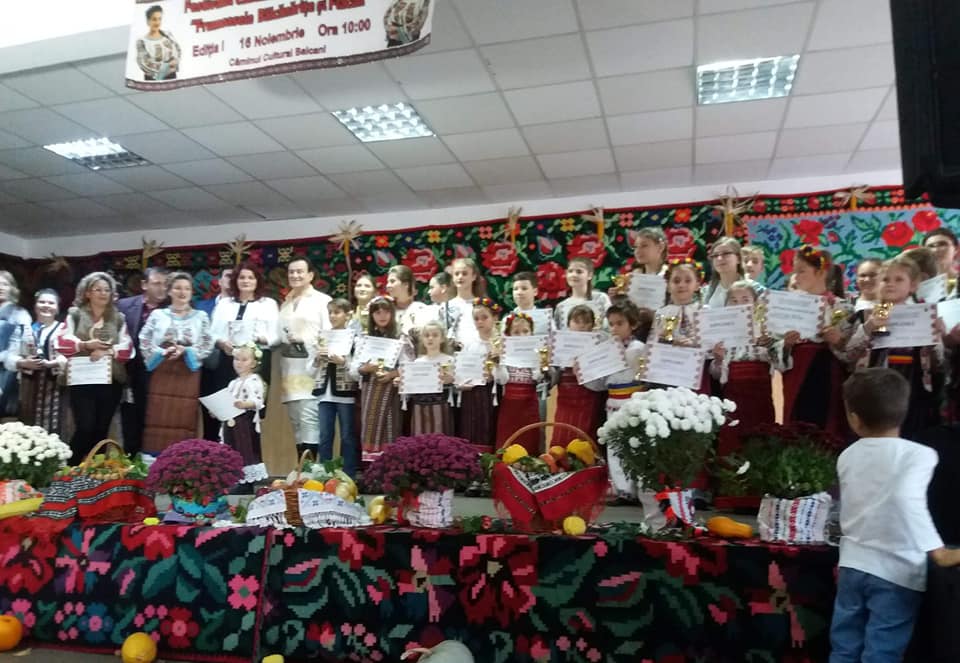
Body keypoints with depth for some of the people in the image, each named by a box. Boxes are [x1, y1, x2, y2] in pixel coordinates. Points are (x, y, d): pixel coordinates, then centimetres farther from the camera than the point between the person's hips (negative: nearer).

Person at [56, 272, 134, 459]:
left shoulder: (118, 318, 12)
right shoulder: (75, 314, 7)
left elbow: (128, 348, 3)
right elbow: (61, 342, -3)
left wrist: (108, 351, -14)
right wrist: (85, 344, -17)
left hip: (110, 381, 3)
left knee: (101, 429, 7)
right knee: (85, 428, -11)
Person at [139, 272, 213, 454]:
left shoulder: (201, 316, 10)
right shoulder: (157, 314, 11)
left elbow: (208, 344, 4)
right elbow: (144, 341, 5)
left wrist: (186, 351, -11)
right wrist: (162, 352, -11)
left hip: (188, 375, 0)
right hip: (162, 373, 0)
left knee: (184, 420, -2)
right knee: (159, 418, -2)